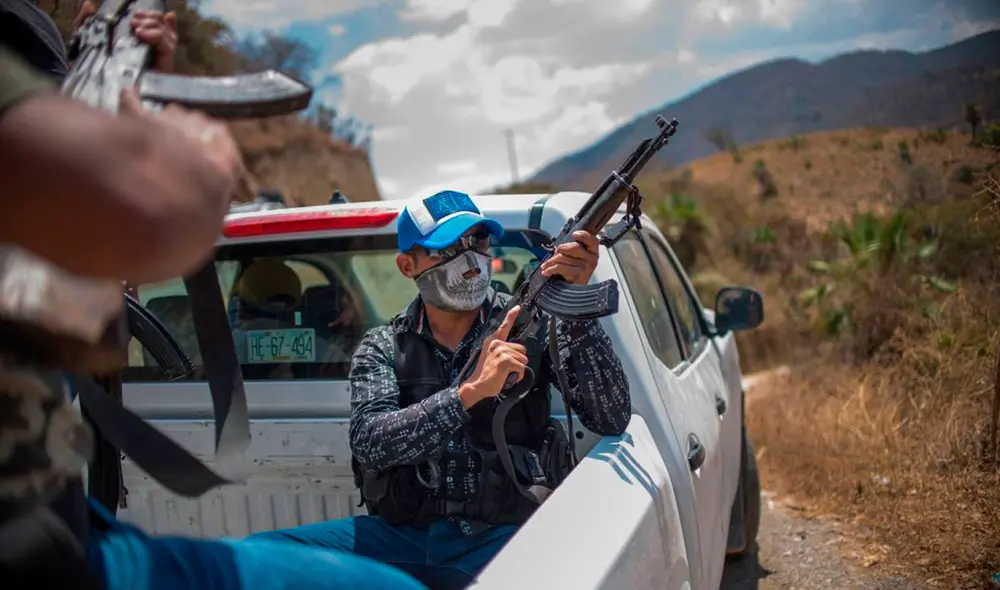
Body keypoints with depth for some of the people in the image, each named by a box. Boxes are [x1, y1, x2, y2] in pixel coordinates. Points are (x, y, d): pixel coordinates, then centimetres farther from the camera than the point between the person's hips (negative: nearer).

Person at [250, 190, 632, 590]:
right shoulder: (382, 347, 8)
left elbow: (612, 421, -5)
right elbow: (369, 442, -10)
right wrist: (470, 391, -22)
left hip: (503, 537, -2)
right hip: (402, 535, 2)